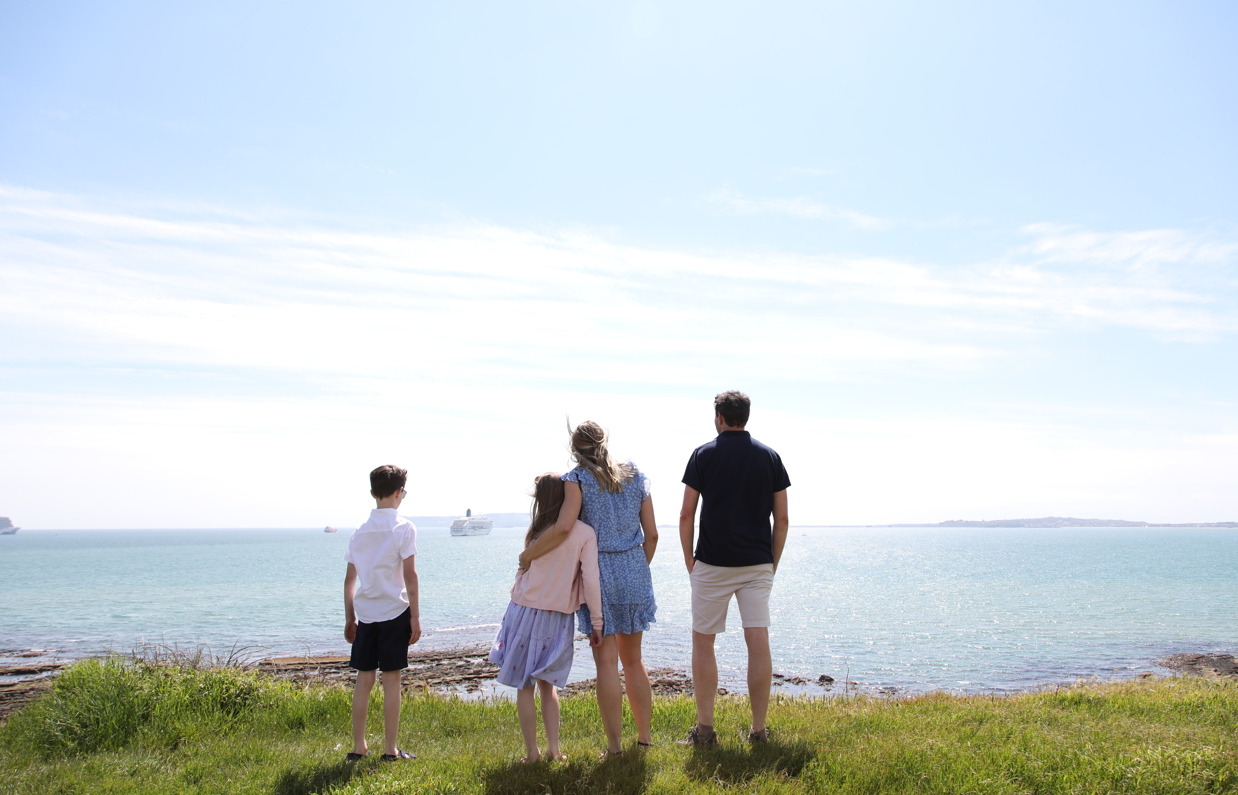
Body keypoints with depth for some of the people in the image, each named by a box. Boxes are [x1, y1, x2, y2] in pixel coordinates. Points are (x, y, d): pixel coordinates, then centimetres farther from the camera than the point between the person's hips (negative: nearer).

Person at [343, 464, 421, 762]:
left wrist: (349, 618, 17)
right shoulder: (403, 528, -6)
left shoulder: (360, 531, 8)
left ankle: (358, 747, 17)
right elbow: (410, 575, -10)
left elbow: (350, 578, 10)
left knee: (364, 679, 11)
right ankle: (390, 750, 7)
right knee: (391, 679, 1)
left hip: (365, 614, 4)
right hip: (394, 612, -4)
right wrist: (415, 617, -6)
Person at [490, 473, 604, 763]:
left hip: (524, 611, -1)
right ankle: (553, 750, 15)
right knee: (547, 683, 19)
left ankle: (532, 752, 13)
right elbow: (591, 582, -12)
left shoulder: (535, 532, -4)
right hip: (557, 618, 1)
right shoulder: (584, 534, -9)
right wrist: (597, 623, -6)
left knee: (524, 686, 10)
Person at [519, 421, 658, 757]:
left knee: (606, 661, 1)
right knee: (633, 658, 16)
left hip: (598, 573, -4)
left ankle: (614, 745, 5)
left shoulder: (577, 480, -7)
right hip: (634, 572, 4)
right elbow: (651, 534, 7)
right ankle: (644, 736, 21)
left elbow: (563, 528, -23)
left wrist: (527, 555, -11)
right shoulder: (635, 477, 7)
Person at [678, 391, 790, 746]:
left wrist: (689, 559, 6)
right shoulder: (769, 457, 5)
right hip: (757, 564, 2)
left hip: (712, 563, -2)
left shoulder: (704, 454, -2)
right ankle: (759, 731, 6)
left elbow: (686, 514, -5)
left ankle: (705, 729, 8)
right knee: (758, 644, 3)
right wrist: (773, 564, 12)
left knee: (703, 643, 8)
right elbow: (781, 519, 4)